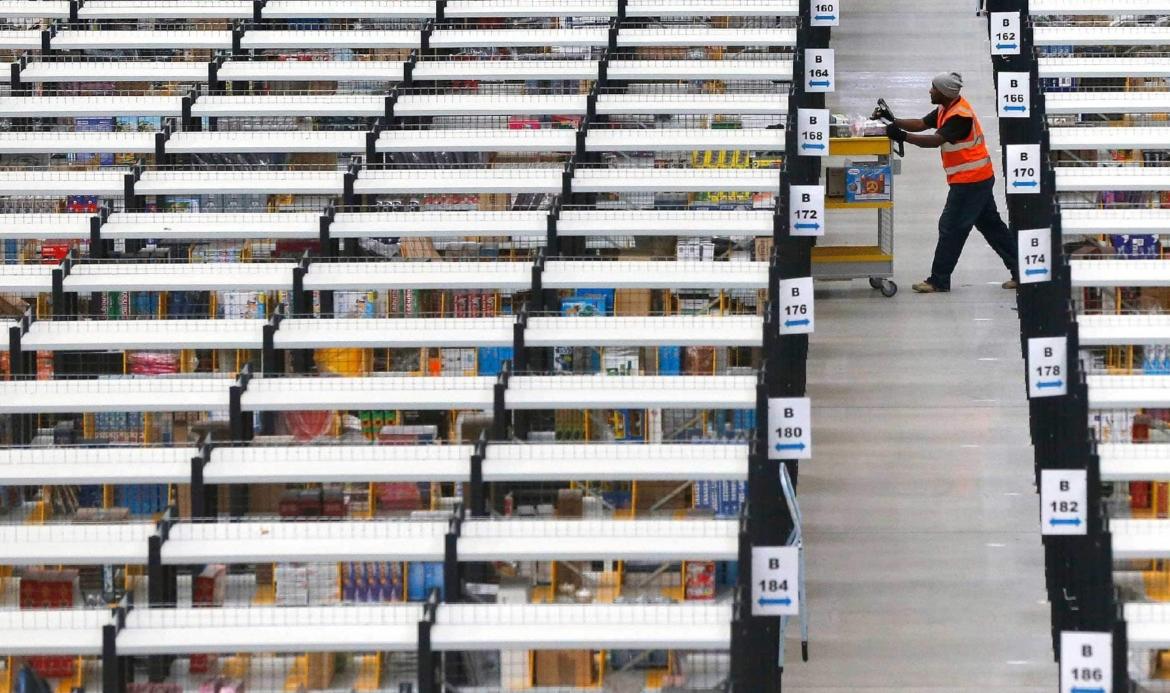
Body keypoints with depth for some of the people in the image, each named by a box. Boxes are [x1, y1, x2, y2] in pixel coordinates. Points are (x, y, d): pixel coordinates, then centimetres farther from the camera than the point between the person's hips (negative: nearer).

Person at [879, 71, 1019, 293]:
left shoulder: (960, 116, -22)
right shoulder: (945, 110, 9)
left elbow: (935, 140, -30)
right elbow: (921, 124, 9)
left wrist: (902, 136, -33)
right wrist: (893, 121, -3)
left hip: (970, 181, -10)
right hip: (979, 179, 10)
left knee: (951, 229, -5)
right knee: (991, 225, 13)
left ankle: (938, 281, 0)